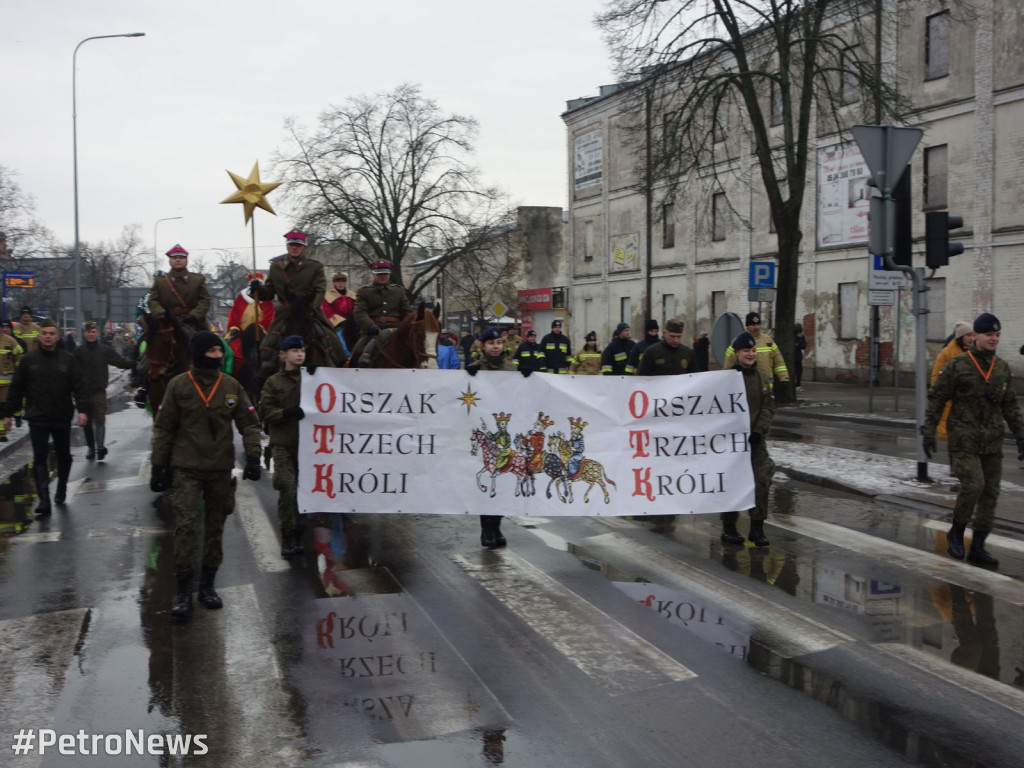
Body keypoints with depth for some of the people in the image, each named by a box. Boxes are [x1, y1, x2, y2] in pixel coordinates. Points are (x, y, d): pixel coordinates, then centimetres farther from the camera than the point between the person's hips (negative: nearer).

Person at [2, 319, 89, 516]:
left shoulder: (68, 359, 2)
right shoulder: (28, 359, 2)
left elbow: (79, 387, -3)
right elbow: (16, 389, 5)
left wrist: (82, 410, -15)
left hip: (63, 418, 1)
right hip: (37, 418, -1)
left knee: (64, 456, 14)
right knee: (39, 458, -8)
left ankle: (61, 491, 33)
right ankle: (44, 500, -12)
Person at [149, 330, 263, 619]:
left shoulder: (232, 386, 2)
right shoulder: (179, 385, -4)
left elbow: (249, 423, 5)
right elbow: (164, 428, 2)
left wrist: (253, 456, -8)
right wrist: (158, 466, 1)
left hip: (220, 468, 3)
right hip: (186, 468, -2)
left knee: (215, 526, 9)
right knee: (185, 524, -11)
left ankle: (207, 584, 22)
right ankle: (183, 590, -3)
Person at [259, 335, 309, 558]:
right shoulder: (274, 382, 5)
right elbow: (265, 412, 0)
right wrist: (287, 412, -16)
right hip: (283, 444, -2)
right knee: (288, 489, -12)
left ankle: (298, 535, 18)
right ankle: (287, 537, -3)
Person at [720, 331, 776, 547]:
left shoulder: (763, 378, 8)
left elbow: (768, 408, 5)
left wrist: (758, 431, -7)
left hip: (756, 439, 3)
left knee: (762, 480, -3)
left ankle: (757, 527, 7)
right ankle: (729, 528, 15)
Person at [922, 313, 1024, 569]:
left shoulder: (1002, 367, 8)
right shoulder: (957, 365, -6)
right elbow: (936, 399, -4)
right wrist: (928, 432, -9)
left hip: (992, 442, 5)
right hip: (964, 439, -5)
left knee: (990, 492, 4)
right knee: (973, 485, -19)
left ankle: (977, 548, 14)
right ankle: (956, 533, 5)